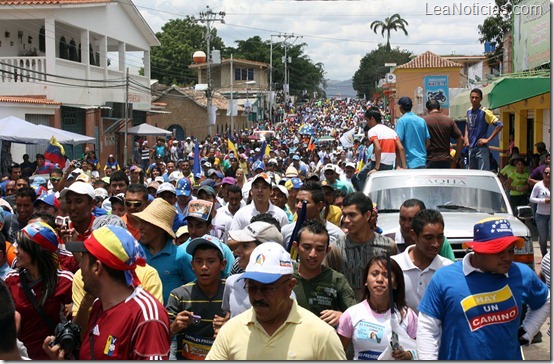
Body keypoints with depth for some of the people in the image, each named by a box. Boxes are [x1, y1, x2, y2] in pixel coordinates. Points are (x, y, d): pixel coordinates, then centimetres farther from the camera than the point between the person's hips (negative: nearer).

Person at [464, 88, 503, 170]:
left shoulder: (485, 112, -11)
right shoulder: (469, 111, 10)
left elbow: (499, 125, -15)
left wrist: (488, 139, -16)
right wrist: (466, 137, 12)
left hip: (481, 148, -7)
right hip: (471, 147, 7)